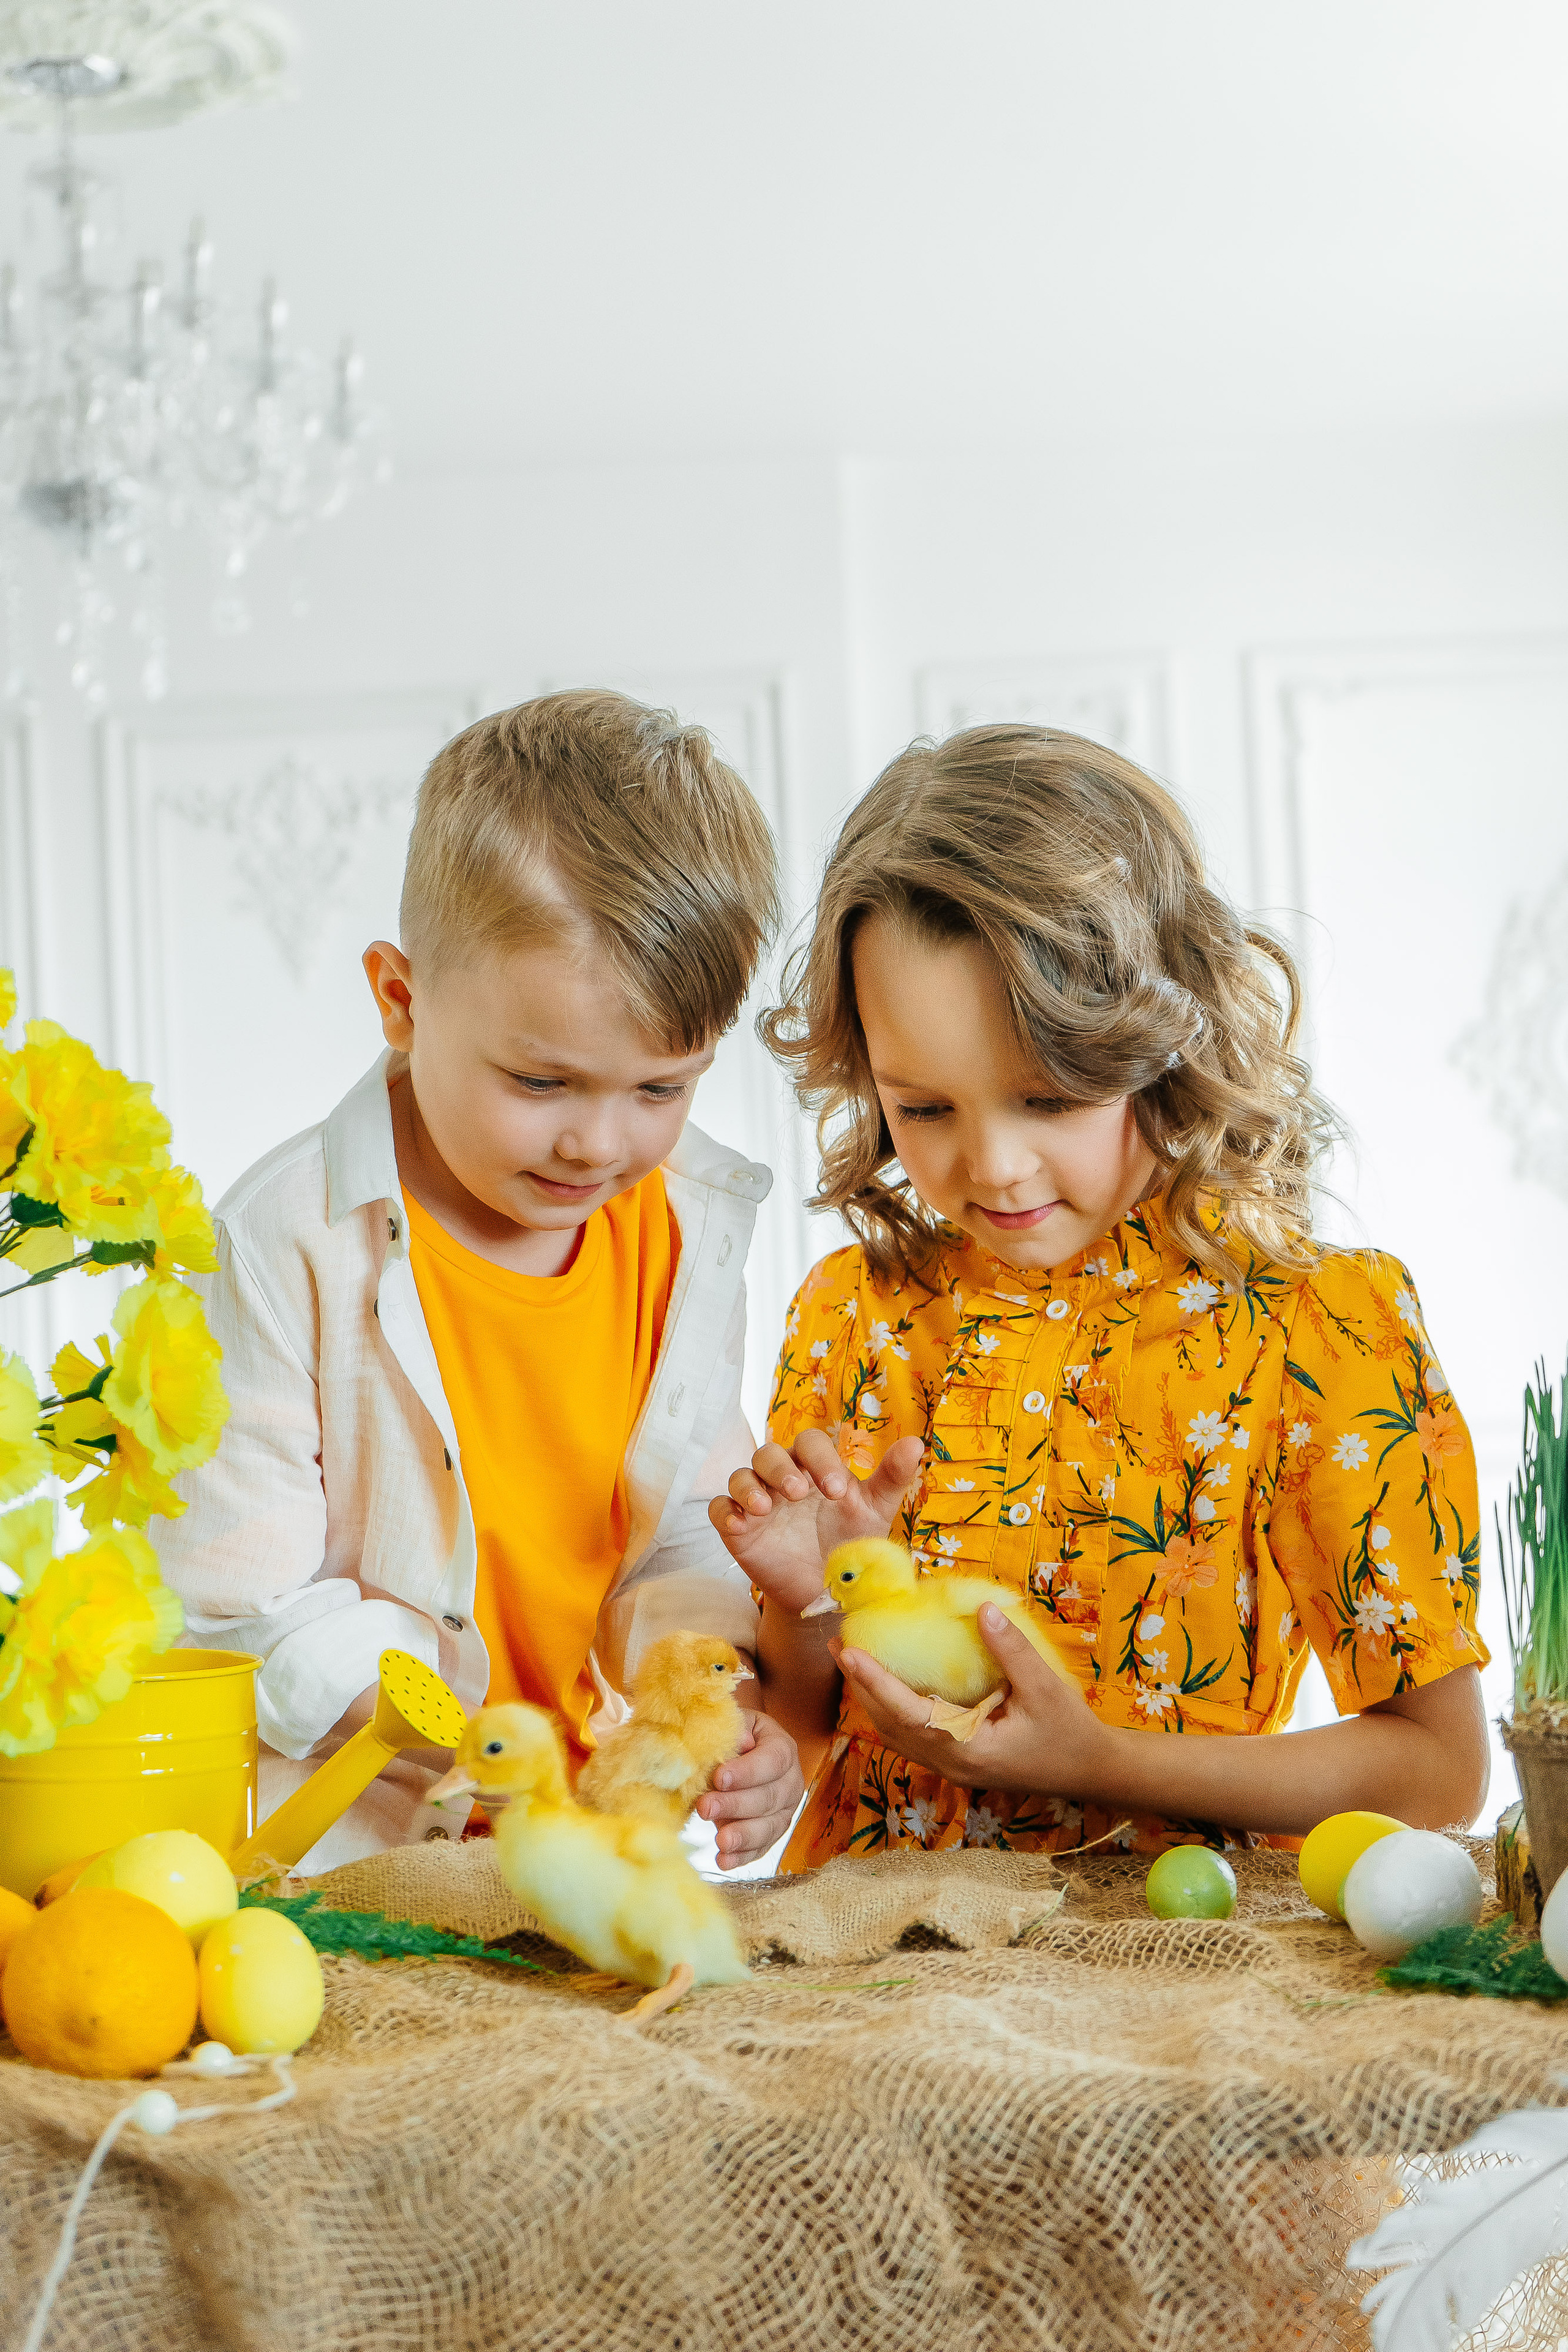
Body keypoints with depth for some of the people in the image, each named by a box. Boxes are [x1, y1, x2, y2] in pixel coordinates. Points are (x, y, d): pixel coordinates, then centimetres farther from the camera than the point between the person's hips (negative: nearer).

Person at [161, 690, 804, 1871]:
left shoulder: (694, 1227, 4)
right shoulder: (288, 1245, -13)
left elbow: (690, 1529, 10)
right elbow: (243, 1611, -12)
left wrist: (719, 1695, -11)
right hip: (344, 1853, -2)